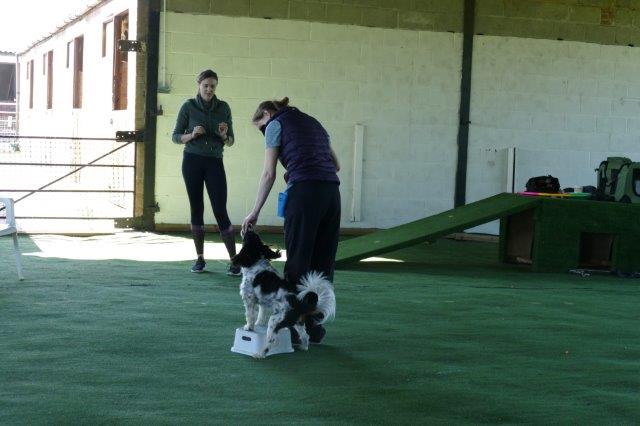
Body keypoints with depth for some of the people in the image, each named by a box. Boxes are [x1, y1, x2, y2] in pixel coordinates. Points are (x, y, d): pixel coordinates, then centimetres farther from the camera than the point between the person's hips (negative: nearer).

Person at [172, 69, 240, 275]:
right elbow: (176, 137, 3)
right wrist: (192, 135, -16)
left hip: (215, 163, 0)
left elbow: (230, 142, 8)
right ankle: (200, 258, 13)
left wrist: (224, 136, -14)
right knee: (197, 209, 4)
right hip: (192, 160, 0)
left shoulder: (223, 107, 3)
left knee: (220, 211, -7)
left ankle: (234, 260, -4)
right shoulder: (189, 106, -1)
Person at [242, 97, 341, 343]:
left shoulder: (275, 124, 10)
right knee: (322, 261, 8)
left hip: (304, 192, -6)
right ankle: (314, 327, 13)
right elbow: (336, 164, 29)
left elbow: (269, 174, 4)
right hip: (332, 191, 6)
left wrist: (255, 212, 8)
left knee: (298, 260, -1)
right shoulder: (312, 122, 28)